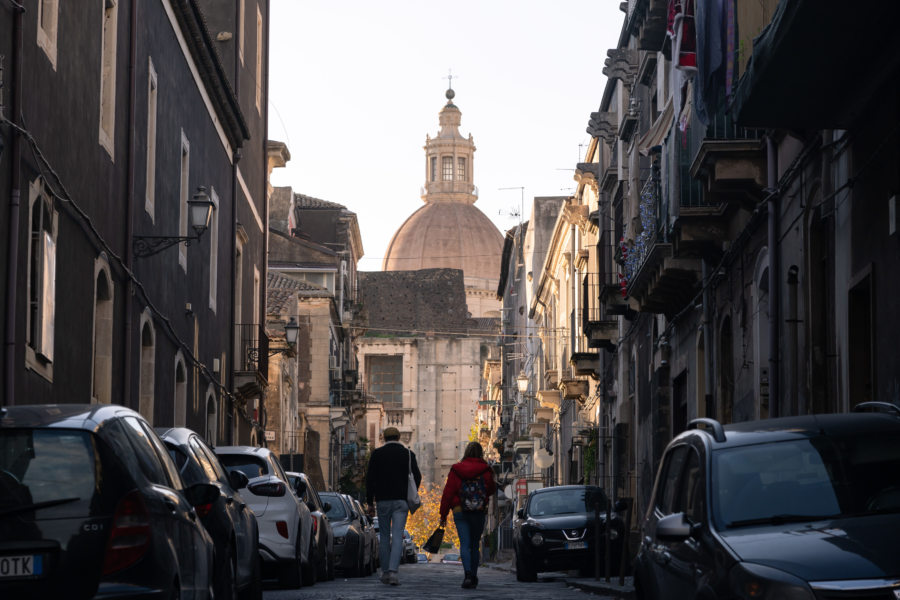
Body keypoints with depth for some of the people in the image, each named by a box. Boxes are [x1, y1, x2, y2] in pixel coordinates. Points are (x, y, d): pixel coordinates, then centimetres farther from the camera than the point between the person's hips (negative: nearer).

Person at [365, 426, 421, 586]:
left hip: (382, 501, 1)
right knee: (397, 536, -5)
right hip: (401, 501, -1)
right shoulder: (408, 454, 3)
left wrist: (370, 502, 5)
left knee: (384, 536, 11)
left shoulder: (377, 454, 3)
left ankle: (385, 572, 14)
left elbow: (370, 479, 0)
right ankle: (393, 571, -20)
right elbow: (417, 477, 1)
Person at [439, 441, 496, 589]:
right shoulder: (485, 471, -1)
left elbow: (448, 493, -2)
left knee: (465, 544, -6)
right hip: (479, 513, 1)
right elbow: (492, 490, 10)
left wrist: (443, 514, 3)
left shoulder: (456, 470, -1)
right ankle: (473, 578, 16)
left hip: (460, 512, -1)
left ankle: (468, 573, -27)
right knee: (475, 545, 12)